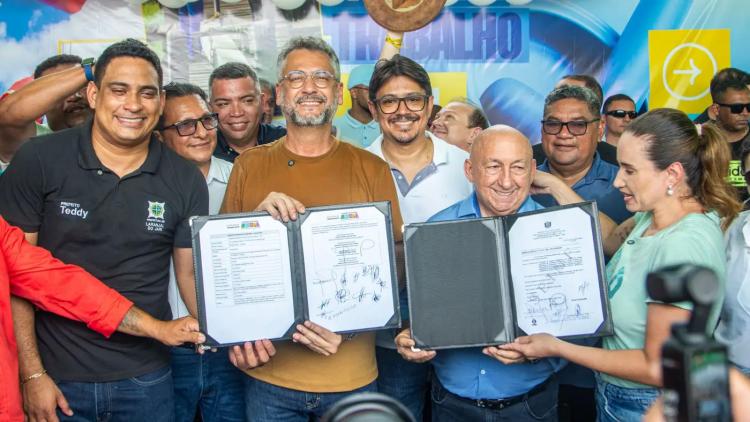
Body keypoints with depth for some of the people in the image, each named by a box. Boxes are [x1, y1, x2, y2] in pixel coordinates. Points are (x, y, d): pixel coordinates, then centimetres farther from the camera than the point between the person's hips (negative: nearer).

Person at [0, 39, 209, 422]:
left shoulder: (186, 181, -4)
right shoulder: (38, 160, -10)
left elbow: (191, 273, 3)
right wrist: (32, 374, -9)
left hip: (146, 379, 2)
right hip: (57, 377, -1)